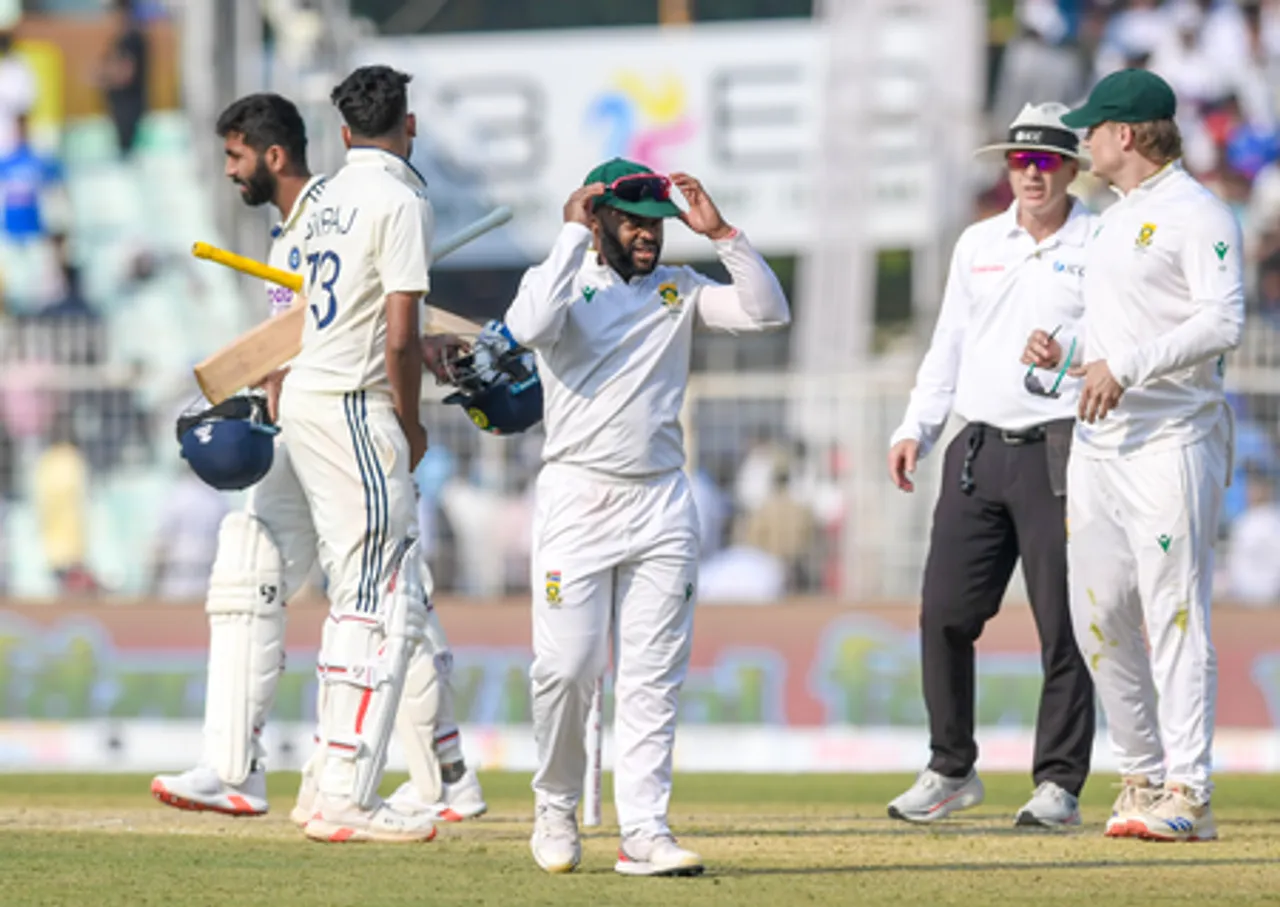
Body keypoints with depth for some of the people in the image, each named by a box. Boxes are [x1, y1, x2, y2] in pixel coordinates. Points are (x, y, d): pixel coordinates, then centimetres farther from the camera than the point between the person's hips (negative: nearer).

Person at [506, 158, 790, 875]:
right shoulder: (562, 279, 2)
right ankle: (556, 810, 13)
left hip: (662, 501, 3)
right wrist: (573, 235, -14)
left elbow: (768, 311, 4)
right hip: (577, 494, -3)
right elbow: (531, 328, -21)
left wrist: (720, 233, -3)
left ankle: (644, 829, -2)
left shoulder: (679, 291, 13)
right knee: (566, 668, -7)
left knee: (655, 675, -1)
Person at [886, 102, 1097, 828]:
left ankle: (1060, 782, 1)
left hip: (1059, 449, -5)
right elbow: (949, 347, 22)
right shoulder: (978, 245, 17)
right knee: (944, 612, 2)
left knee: (1063, 623, -6)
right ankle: (952, 770, 14)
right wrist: (916, 429, 12)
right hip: (979, 447, 5)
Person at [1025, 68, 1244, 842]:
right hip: (1100, 443, 9)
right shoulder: (1115, 223, 21)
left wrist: (1125, 366, -24)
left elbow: (1222, 322, -19)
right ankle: (1144, 777, 17)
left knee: (1175, 613, -12)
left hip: (1172, 440, -9)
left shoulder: (1197, 215, -8)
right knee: (1099, 618, 8)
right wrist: (1064, 356, 9)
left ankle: (1188, 793, -14)